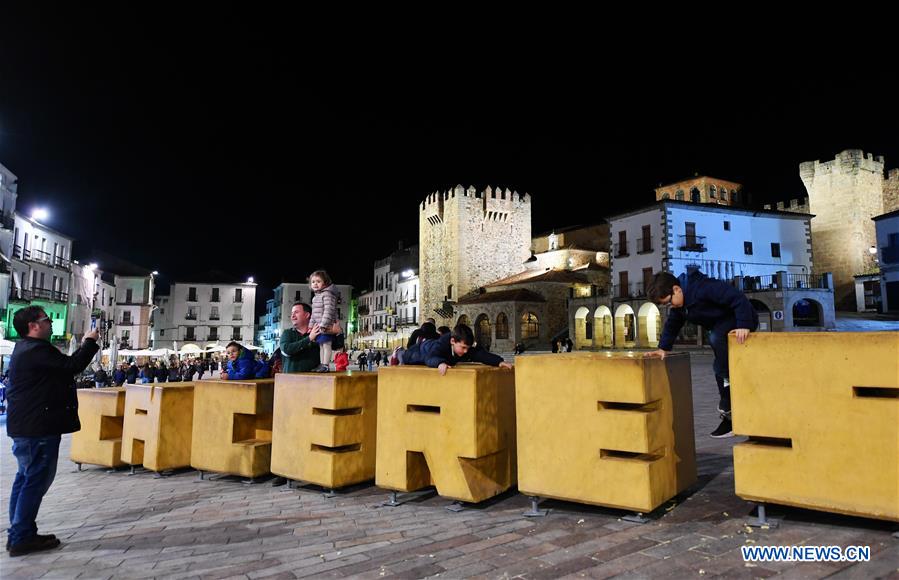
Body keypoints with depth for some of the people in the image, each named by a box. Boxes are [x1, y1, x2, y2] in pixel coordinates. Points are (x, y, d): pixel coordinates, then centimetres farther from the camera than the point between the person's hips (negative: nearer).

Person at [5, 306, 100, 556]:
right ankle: (22, 537, 3)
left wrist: (85, 345, 11)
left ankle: (19, 534, 25)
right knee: (37, 480, -4)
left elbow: (63, 367, 17)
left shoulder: (27, 349, 16)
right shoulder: (36, 350, -19)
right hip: (38, 428, -11)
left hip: (27, 426, 11)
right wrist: (90, 341, -9)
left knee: (26, 478, 16)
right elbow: (72, 366, -21)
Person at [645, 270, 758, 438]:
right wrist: (663, 348, -6)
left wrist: (744, 325, -39)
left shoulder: (702, 288, -32)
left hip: (742, 322, -10)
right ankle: (730, 419, 14)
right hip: (722, 329, 10)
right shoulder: (678, 304, -1)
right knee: (720, 369, 7)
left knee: (716, 338, -39)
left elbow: (738, 298, -35)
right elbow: (672, 325, 5)